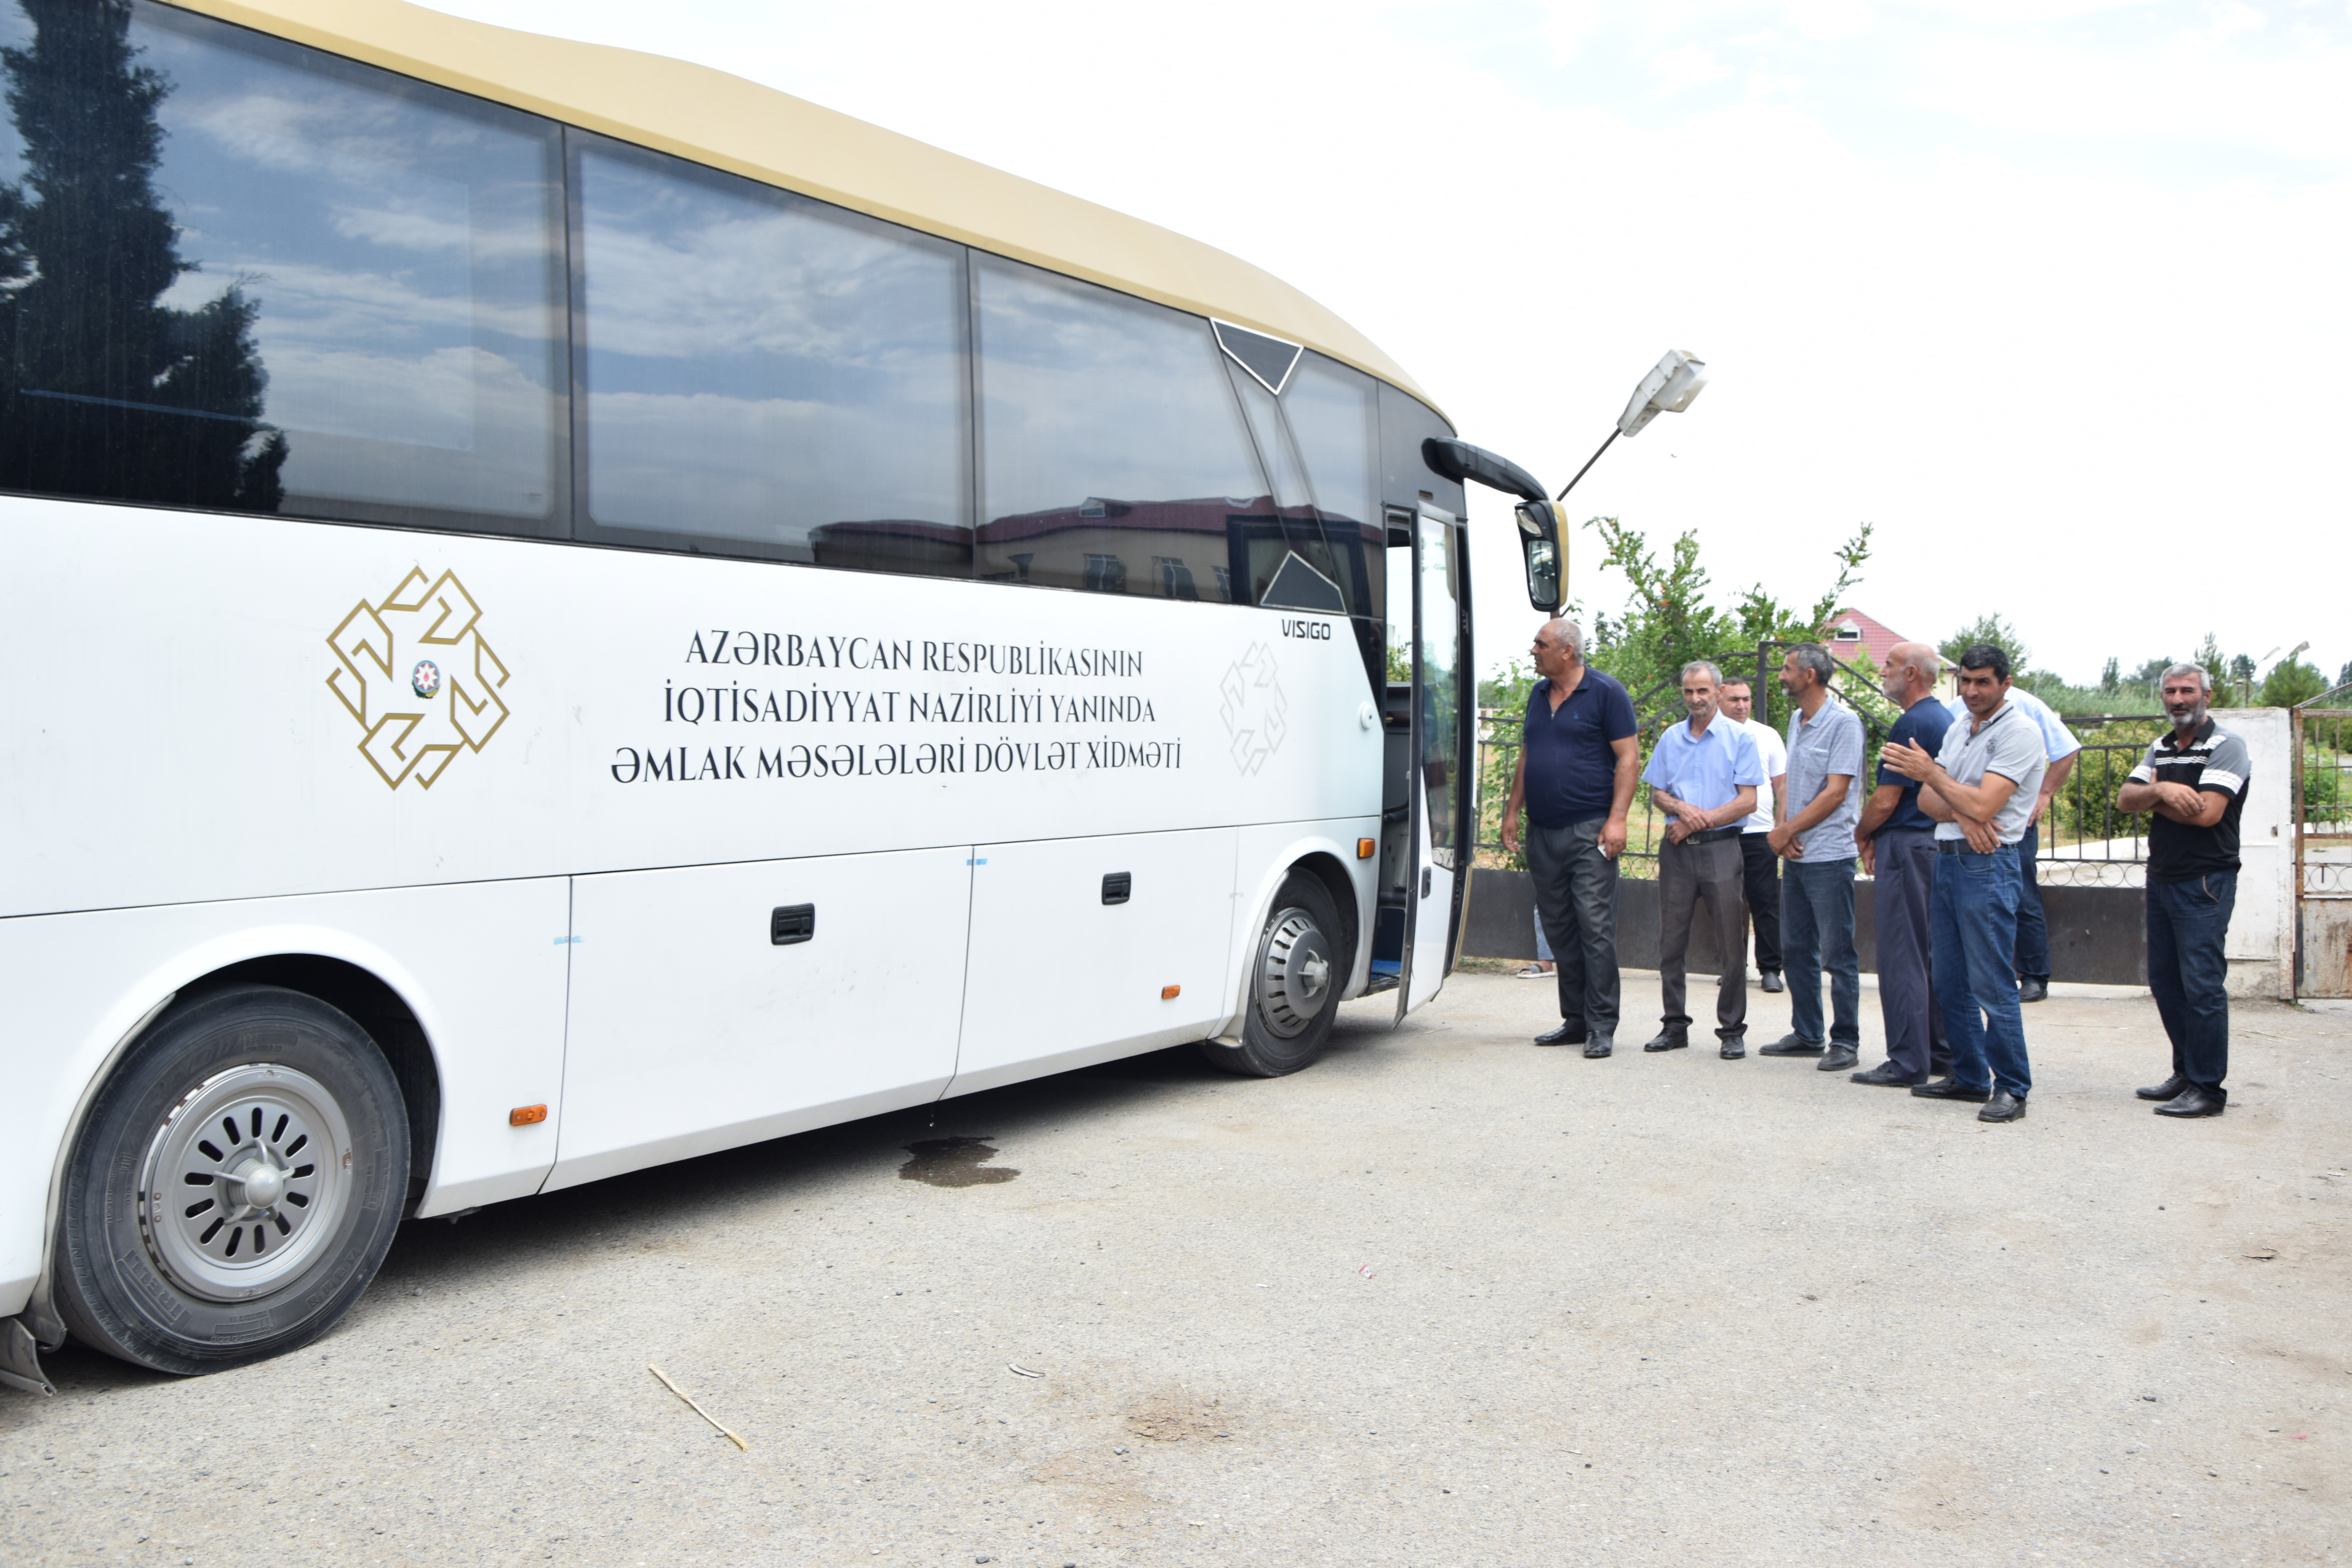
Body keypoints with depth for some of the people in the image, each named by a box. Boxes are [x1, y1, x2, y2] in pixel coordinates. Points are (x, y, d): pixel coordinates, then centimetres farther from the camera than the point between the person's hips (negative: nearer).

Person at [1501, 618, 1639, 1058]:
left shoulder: (1606, 693, -4)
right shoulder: (1539, 695, 16)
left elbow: (1628, 757, -7)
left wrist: (1617, 819, -15)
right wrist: (1512, 812, 15)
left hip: (1589, 829, -7)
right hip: (1542, 832, 7)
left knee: (1595, 927, -8)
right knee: (1559, 930, 9)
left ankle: (1601, 1026, -3)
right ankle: (1574, 1020, 16)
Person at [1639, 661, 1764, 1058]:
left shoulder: (1738, 738, 1)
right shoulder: (1670, 739, 13)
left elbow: (1748, 801, -4)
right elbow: (1656, 793, 13)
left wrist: (1697, 822, -10)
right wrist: (1681, 808, -9)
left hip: (1720, 847, -4)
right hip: (1677, 850, 4)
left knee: (1731, 944, -2)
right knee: (1671, 941, 5)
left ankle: (1732, 1031, 6)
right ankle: (1674, 1025, 14)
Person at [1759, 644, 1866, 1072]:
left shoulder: (1843, 722, -11)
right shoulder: (1797, 721, 14)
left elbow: (1835, 794, -16)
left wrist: (1786, 831, -12)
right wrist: (1782, 835, 1)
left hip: (1829, 857, -8)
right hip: (1795, 856, 8)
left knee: (1838, 954, -2)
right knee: (1797, 949, 13)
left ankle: (1846, 1041, 6)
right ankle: (1806, 1034, 22)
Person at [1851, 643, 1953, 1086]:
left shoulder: (1912, 724, -16)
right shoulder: (1945, 719, 14)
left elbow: (1886, 801, -18)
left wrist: (1861, 835, 1)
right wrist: (1878, 839, 15)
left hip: (1906, 849, -10)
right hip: (1935, 845, 10)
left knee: (1901, 958, -5)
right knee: (1932, 955, 14)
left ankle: (1908, 1062, -2)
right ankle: (1942, 1052, 20)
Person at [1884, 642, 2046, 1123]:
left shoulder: (2019, 732, -10)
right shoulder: (1958, 729, 16)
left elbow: (1983, 805, -19)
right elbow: (1928, 800, 10)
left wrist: (1931, 773, -8)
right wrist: (1963, 814, -11)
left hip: (1987, 866, -8)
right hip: (1947, 861, 8)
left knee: (1993, 984, -8)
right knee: (1952, 983, 12)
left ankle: (2011, 1088, -1)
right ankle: (1970, 1078, 22)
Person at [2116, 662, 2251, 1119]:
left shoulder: (2225, 747, -8)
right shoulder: (2159, 749, 14)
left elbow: (2206, 812, -20)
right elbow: (2125, 800, 3)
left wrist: (2154, 798, -5)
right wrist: (2160, 790, -17)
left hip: (2204, 884, -8)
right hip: (2161, 879, 8)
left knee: (2202, 984, -8)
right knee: (2165, 980, 12)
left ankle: (2207, 1089, -2)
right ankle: (2185, 1074, 22)